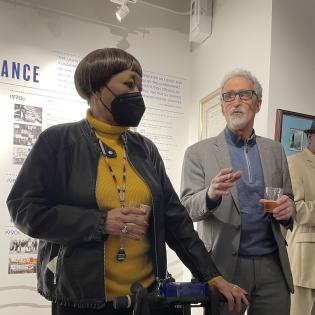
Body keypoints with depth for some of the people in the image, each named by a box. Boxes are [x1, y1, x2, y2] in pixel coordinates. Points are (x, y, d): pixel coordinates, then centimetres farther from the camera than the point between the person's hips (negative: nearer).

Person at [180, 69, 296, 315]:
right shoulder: (198, 152, -1)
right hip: (224, 266, -3)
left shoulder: (275, 150, 9)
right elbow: (187, 209, -7)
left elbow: (289, 202, 14)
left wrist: (288, 209, -10)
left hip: (272, 266, 3)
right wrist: (211, 194, -29)